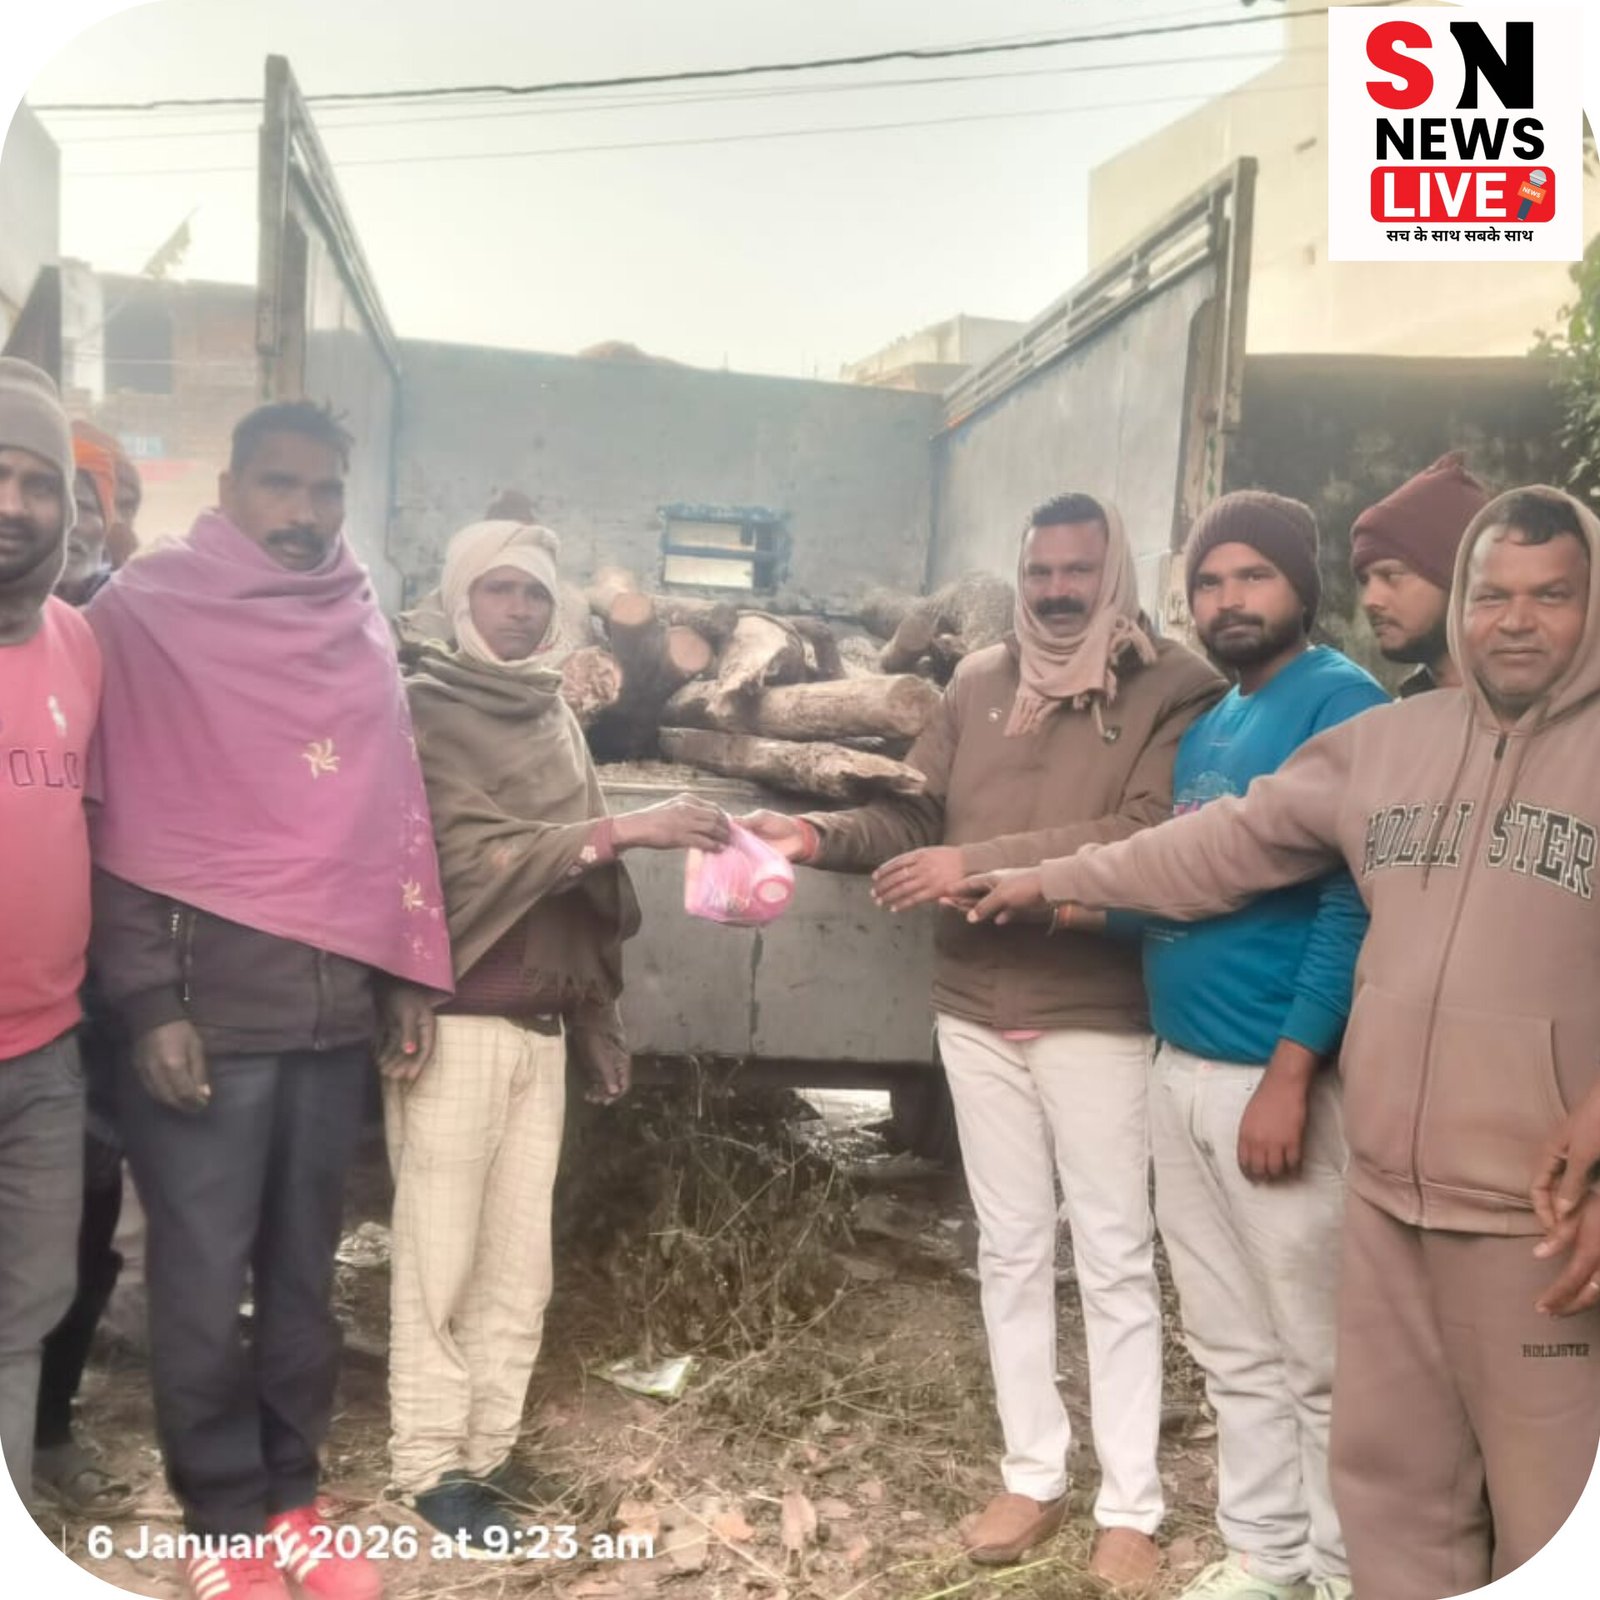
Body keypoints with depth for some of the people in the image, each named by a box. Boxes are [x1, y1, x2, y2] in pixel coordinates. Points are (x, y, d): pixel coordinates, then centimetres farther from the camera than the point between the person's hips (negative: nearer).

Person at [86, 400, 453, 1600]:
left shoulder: (362, 627, 12)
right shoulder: (149, 610, -1)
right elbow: (120, 818, -6)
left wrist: (411, 975, 9)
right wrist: (149, 1002, -12)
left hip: (337, 1002, 4)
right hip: (209, 1001, -4)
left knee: (305, 1266, 13)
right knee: (204, 1275, 5)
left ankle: (289, 1496, 28)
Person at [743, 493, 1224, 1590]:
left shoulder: (1175, 689, -8)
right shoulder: (978, 683, 8)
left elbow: (1152, 835, -22)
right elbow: (916, 815, 8)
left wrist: (983, 862, -25)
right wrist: (821, 836, -11)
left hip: (1097, 1015, -5)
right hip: (976, 1009, 5)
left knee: (1115, 1260, 8)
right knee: (1010, 1249, 15)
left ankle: (1131, 1507, 23)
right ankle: (1033, 1476, 31)